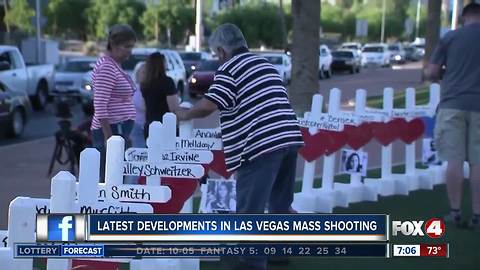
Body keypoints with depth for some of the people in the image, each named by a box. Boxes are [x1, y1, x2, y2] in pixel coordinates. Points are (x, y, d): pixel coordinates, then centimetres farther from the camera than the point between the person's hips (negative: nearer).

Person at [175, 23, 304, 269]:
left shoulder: (229, 69, -2)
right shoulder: (265, 63, 22)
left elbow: (208, 106, -10)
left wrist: (183, 114, 7)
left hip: (261, 144, -8)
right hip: (288, 137, 8)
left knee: (250, 208, -1)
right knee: (280, 204, 20)